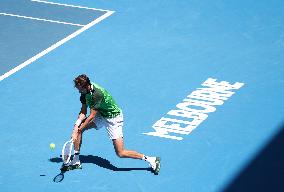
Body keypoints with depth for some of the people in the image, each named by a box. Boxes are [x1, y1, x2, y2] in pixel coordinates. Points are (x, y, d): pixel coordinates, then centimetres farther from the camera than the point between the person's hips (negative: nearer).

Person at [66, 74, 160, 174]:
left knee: (121, 153, -12)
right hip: (101, 115, 8)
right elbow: (83, 112, -6)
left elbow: (92, 116, -28)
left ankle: (150, 159, -1)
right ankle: (76, 160, 7)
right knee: (77, 128, -3)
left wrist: (79, 129, -23)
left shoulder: (97, 93, -33)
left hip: (113, 118, -8)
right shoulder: (85, 91, -9)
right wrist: (76, 125, -21)